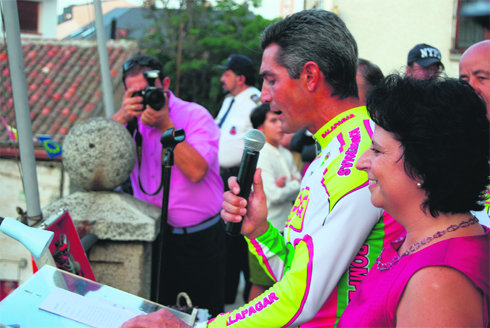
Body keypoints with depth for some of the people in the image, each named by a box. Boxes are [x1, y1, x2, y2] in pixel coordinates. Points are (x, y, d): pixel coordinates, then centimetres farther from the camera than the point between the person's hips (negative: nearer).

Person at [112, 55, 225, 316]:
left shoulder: (195, 115, -10)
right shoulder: (134, 118, 4)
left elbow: (196, 171, -24)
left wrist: (165, 124, -23)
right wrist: (122, 116, -20)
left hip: (199, 239, -4)